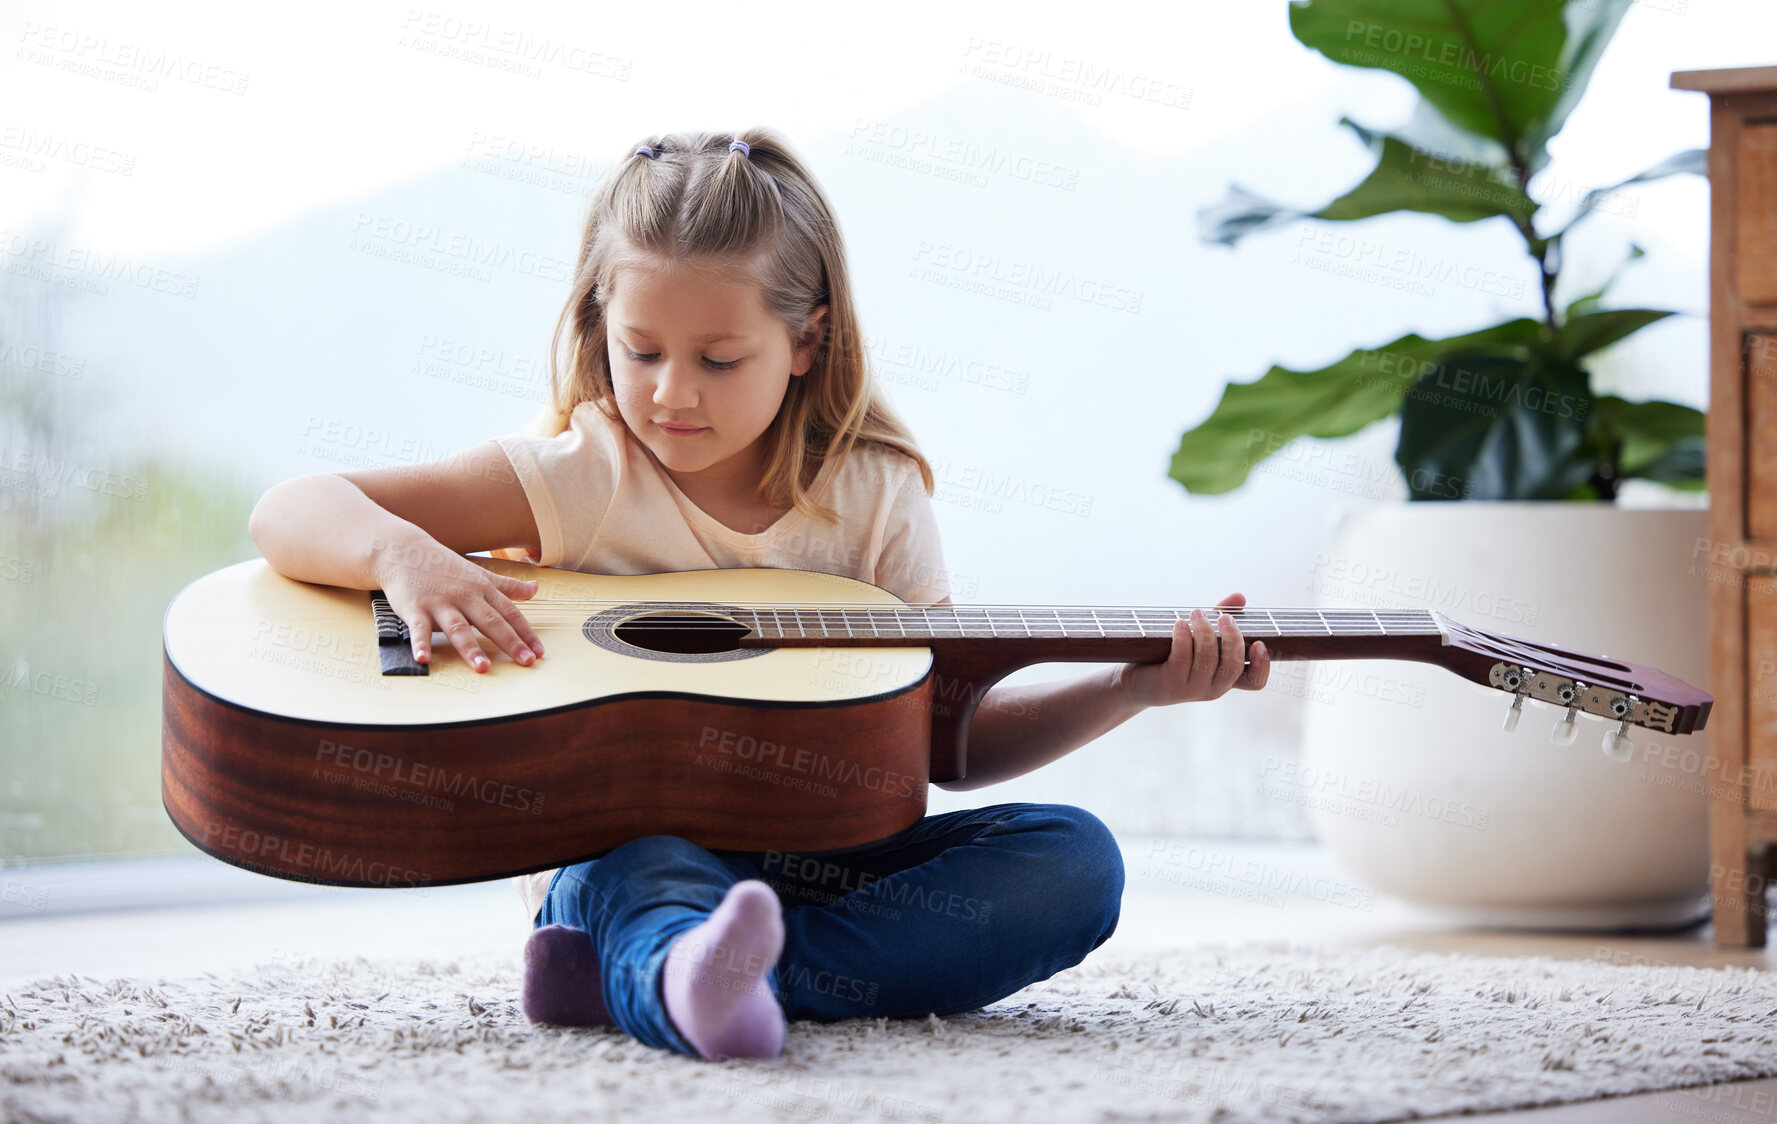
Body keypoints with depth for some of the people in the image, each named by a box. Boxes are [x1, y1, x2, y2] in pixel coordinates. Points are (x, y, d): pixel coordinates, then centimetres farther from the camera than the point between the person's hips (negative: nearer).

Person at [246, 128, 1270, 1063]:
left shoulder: (873, 495, 6)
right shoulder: (576, 476, -1)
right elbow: (291, 514, -6)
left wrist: (1132, 688, -2)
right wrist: (402, 554, -28)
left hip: (829, 861, 3)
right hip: (625, 853, -3)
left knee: (1076, 860, -19)